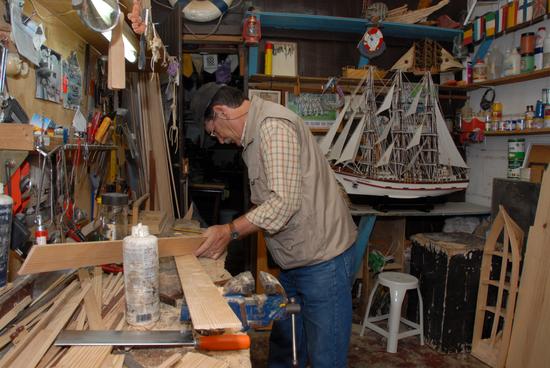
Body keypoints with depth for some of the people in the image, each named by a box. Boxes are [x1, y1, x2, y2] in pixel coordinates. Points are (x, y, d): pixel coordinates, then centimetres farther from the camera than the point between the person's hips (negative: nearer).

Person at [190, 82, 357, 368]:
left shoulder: (274, 125, -18)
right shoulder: (253, 134, 14)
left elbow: (284, 203, -25)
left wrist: (230, 231, -17)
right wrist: (227, 233, 8)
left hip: (323, 260, -10)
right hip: (294, 261, 10)